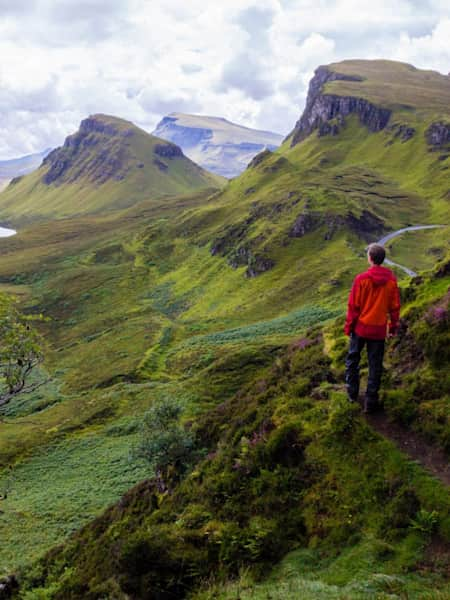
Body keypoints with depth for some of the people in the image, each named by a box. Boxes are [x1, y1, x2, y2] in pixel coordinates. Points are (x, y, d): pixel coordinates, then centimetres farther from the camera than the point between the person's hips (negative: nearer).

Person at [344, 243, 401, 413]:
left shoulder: (361, 279, -14)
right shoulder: (391, 280, -6)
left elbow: (353, 306, -8)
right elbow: (394, 306, 1)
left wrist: (348, 326, 3)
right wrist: (393, 326, 13)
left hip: (361, 327, -1)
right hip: (379, 329, 1)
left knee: (352, 359, 19)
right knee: (375, 365, 9)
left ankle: (352, 393, 25)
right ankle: (370, 401, 13)